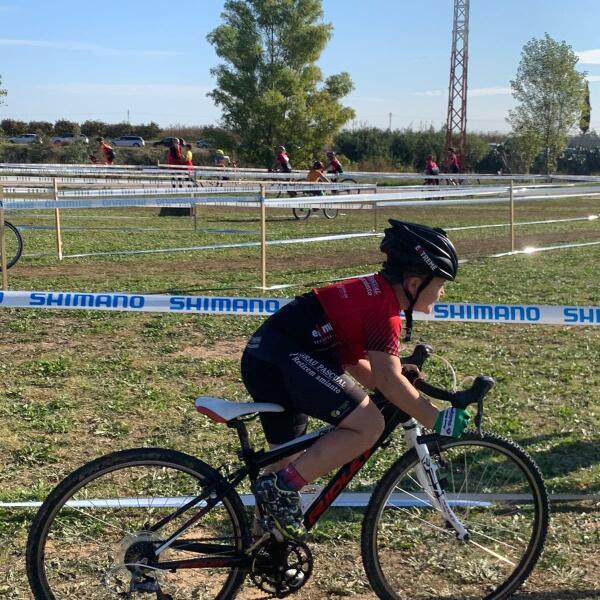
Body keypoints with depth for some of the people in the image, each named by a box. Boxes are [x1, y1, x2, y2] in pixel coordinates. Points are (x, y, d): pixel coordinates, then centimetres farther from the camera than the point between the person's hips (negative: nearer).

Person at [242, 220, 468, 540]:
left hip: (263, 358, 11)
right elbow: (389, 379, -17)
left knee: (289, 460, 22)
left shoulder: (374, 291, 16)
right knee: (369, 425, -15)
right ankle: (280, 489, -11)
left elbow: (354, 361, 21)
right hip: (285, 357, -11)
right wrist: (436, 420, -9)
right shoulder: (384, 309, -13)